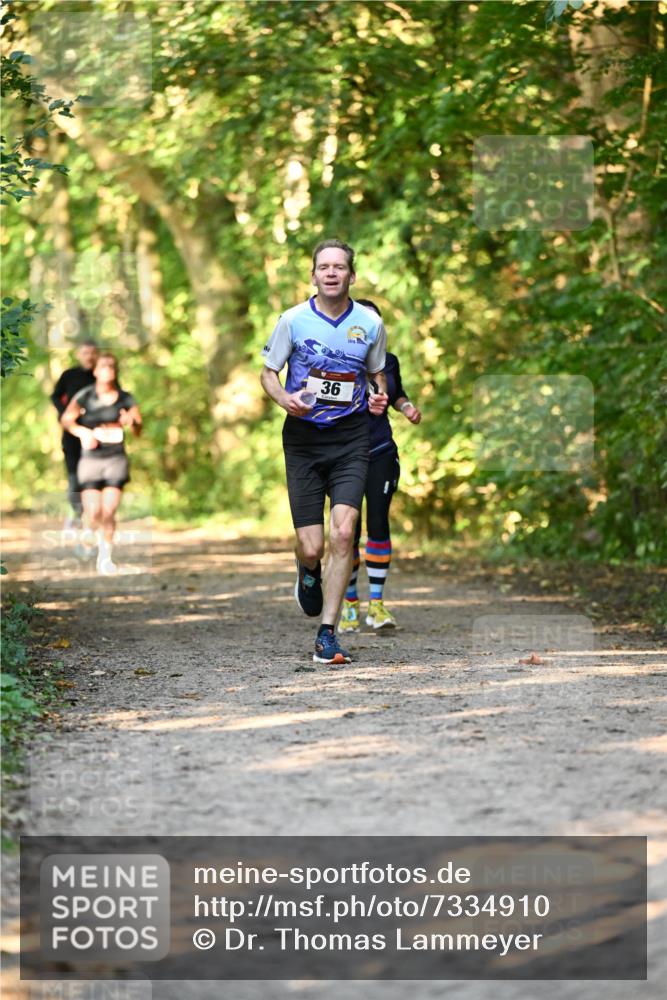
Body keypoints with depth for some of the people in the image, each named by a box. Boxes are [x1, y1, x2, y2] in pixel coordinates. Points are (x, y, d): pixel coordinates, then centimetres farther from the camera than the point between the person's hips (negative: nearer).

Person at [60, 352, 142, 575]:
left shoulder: (125, 399, 2)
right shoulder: (85, 396, -3)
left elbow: (139, 429, -1)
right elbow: (66, 419, -11)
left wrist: (131, 423, -24)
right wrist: (82, 431, -30)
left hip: (116, 459, 1)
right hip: (91, 459, -1)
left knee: (109, 511, -8)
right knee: (94, 511, -9)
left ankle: (105, 556, 8)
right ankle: (89, 530, 28)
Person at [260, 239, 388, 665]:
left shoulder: (370, 323, 3)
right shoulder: (293, 319, -2)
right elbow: (268, 372, 8)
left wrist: (378, 396, -4)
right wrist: (285, 400, -13)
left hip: (351, 438, 1)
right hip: (303, 437, 0)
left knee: (343, 532, -16)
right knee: (311, 547, -3)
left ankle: (327, 635, -7)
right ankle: (310, 573, 37)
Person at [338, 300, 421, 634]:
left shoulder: (388, 362, 6)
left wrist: (407, 407, 4)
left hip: (381, 452, 2)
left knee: (378, 522, -10)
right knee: (349, 531, 0)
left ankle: (376, 602, -5)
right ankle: (349, 603, 17)